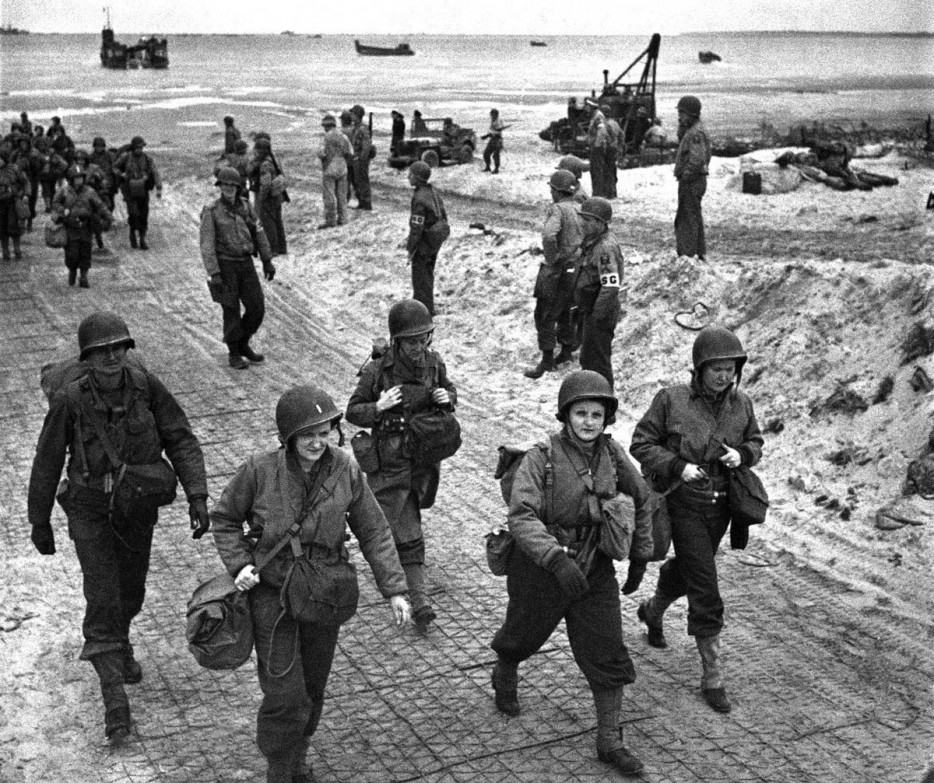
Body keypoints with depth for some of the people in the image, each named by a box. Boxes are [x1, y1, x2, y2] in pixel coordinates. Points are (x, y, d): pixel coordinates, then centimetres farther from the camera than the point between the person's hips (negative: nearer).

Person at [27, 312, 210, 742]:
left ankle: (118, 643, 52)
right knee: (102, 599, -9)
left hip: (138, 508, 3)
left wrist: (198, 498, -23)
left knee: (130, 590, 20)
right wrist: (39, 523, -2)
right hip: (90, 509, -3)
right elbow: (47, 461, -11)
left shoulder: (145, 384, -20)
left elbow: (181, 440, -14)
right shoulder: (69, 399, -24)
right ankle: (115, 698, -2)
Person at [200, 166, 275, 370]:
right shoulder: (211, 212, -10)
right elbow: (207, 246, -14)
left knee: (257, 308, 3)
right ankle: (234, 354, 16)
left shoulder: (244, 206, 4)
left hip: (246, 265, 5)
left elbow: (259, 233, 11)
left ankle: (242, 344, 24)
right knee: (232, 311, 0)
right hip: (224, 266, -5)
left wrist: (267, 261, 10)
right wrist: (213, 274, -21)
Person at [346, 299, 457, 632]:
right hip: (390, 464, -5)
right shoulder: (377, 371, -16)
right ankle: (419, 602, -3)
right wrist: (378, 407, -26)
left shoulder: (434, 363, -3)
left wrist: (447, 398, -9)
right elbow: (352, 411, -6)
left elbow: (450, 390, 15)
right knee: (407, 536, -7)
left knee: (407, 521, 24)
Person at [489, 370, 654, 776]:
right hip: (540, 570, -3)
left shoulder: (612, 455, -6)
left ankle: (609, 740, 15)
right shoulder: (541, 458, -20)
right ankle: (504, 678, 55)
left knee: (607, 654, 1)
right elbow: (521, 516, -31)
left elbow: (641, 501, 11)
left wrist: (640, 556, 13)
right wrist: (557, 558, -43)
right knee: (523, 635, 21)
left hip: (595, 571, 3)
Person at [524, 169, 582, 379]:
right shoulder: (580, 209, 6)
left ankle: (547, 360, 1)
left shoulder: (558, 209, -18)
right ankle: (567, 351, 33)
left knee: (545, 316, -1)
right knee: (566, 312, 22)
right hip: (577, 268, 8)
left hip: (558, 270, -8)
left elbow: (549, 236, -35)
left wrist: (551, 259, -20)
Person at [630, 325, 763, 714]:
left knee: (686, 568, 27)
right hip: (683, 502, -5)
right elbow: (641, 444, -8)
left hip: (721, 504, 5)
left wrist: (742, 454, -11)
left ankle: (652, 610, 58)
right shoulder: (671, 399, -14)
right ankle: (712, 675, 4)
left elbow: (756, 442, 13)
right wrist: (678, 466, -22)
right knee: (706, 595, -7)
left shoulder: (741, 404, -2)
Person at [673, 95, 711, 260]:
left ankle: (688, 254, -5)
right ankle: (700, 253, 27)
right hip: (694, 181, 11)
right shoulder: (691, 130, 14)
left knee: (688, 219, -7)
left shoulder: (696, 132, -20)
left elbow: (697, 159, -28)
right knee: (695, 218, 18)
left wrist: (684, 176, -20)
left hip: (691, 182, -11)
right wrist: (681, 126, 5)